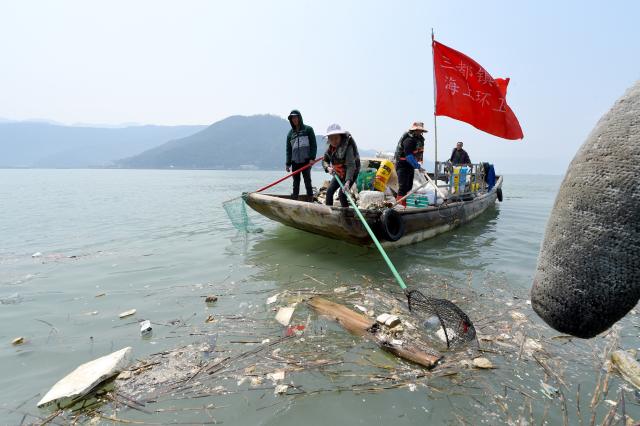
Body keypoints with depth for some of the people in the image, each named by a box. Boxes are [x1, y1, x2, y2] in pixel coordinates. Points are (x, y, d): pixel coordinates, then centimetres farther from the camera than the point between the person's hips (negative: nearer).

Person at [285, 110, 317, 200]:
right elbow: (288, 149, 12)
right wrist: (288, 164, 6)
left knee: (307, 180, -2)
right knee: (296, 182, 7)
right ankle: (294, 199, 12)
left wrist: (312, 158, -11)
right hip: (295, 161, 4)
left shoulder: (308, 129, 4)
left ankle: (310, 199, 3)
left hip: (306, 160, -3)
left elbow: (313, 145, 0)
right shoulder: (290, 133, 13)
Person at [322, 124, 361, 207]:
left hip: (351, 173, -7)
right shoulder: (331, 147, -6)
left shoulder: (348, 147, -28)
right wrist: (328, 167, -21)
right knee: (329, 191, 4)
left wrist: (348, 181, -48)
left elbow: (351, 165, -36)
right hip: (338, 174, 7)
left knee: (341, 194, -20)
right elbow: (324, 160, 3)